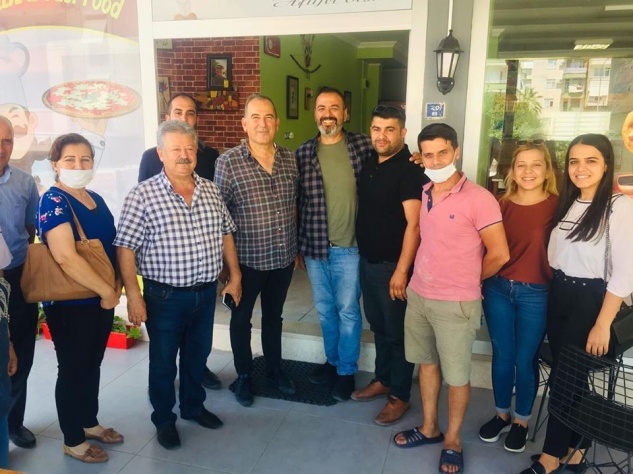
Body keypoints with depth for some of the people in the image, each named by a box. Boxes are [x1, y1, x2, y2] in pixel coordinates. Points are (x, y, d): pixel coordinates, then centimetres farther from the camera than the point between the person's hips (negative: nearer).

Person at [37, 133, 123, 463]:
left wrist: (117, 285, 0)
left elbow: (112, 246, 15)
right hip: (69, 304, -7)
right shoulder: (53, 201, -15)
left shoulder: (96, 200, 9)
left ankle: (90, 423, 38)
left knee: (93, 364, 19)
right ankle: (73, 441, 24)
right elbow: (66, 257, -26)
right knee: (72, 369, 7)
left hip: (102, 299, 7)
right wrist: (105, 291, -20)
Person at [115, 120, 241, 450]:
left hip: (206, 292, 5)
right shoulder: (142, 195, -13)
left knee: (197, 355, 21)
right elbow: (125, 248, -13)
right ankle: (163, 419, 34)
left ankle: (193, 406, 43)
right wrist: (133, 295, -16)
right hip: (165, 296, -4)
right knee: (163, 362, 13)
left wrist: (234, 276, 10)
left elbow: (226, 234, 11)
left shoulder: (210, 191, 3)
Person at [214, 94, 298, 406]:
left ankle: (274, 369, 41)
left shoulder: (290, 159, 1)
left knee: (273, 316, 21)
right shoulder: (228, 162, -12)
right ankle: (244, 375, 35)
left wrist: (297, 248, 13)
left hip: (283, 257, 4)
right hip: (246, 259, -3)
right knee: (241, 319, 14)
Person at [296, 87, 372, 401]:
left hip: (349, 247, -2)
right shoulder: (303, 153, 0)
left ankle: (347, 371, 26)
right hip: (314, 246, 3)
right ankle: (332, 361, 37)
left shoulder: (363, 146, -4)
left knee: (348, 311, 8)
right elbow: (296, 203, 5)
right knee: (325, 310, 17)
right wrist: (297, 245, 6)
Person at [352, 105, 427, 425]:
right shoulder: (369, 162, 7)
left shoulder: (409, 169, -17)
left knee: (398, 331, 6)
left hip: (393, 265, -7)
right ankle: (382, 380, 36)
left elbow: (414, 224, -21)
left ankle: (400, 396, 21)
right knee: (378, 326, 19)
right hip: (367, 260, 8)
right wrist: (363, 254, 13)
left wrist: (401, 270, -24)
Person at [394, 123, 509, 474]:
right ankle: (429, 428, 36)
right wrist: (420, 280, 10)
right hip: (418, 295, 6)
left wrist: (465, 282, 1)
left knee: (456, 375, 9)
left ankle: (453, 440, 29)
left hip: (455, 304, -6)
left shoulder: (478, 198, -15)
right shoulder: (424, 195, 5)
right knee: (427, 363, 18)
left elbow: (499, 254, -11)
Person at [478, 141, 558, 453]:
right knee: (501, 356, 15)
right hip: (498, 289, 3)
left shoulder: (557, 206, -9)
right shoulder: (502, 204, 0)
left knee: (525, 360, 11)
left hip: (535, 294, -3)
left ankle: (521, 421, 32)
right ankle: (501, 414, 35)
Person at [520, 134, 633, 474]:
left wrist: (603, 324, -16)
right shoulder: (567, 203, 8)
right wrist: (556, 289, 5)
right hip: (558, 295, 6)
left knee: (564, 377, 3)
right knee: (567, 374, 13)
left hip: (590, 299, -6)